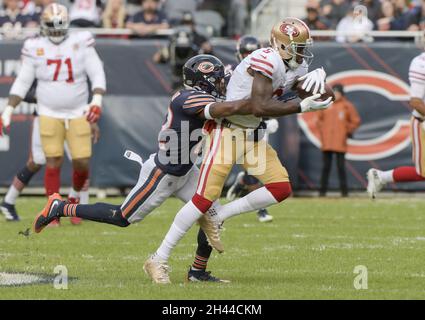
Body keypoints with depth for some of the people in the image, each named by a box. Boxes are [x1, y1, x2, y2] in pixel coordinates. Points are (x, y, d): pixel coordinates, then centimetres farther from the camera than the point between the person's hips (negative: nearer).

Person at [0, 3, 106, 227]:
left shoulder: (81, 43, -5)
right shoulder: (35, 48, -3)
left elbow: (97, 74, -6)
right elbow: (22, 82, 2)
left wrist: (97, 101, -22)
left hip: (78, 113, 0)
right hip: (49, 114, 0)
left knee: (82, 162, -4)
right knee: (53, 161, -7)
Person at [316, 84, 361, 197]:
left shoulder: (347, 106, 3)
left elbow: (356, 121, 7)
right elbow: (319, 119, 21)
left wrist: (348, 132, 2)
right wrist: (321, 131, 9)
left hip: (340, 142, -3)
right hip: (326, 143, 3)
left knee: (341, 167, -4)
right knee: (325, 167, 2)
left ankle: (344, 191, -2)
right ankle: (323, 191, 3)